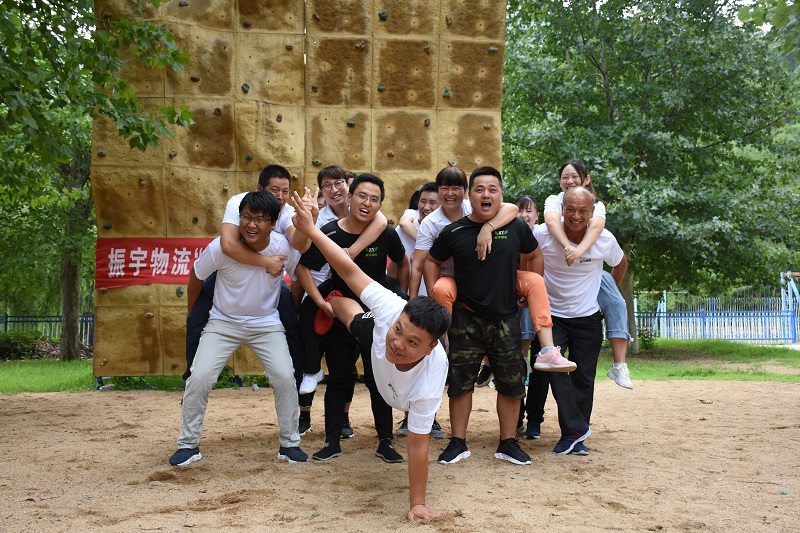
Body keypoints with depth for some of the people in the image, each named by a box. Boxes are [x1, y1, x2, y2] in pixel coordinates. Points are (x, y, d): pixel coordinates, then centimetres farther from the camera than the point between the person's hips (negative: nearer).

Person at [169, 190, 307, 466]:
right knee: (199, 378, -12)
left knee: (285, 377, -12)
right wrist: (192, 316, 9)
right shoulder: (221, 247, -22)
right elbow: (196, 277, -2)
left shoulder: (283, 247, -19)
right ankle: (188, 445, 7)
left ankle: (289, 444, 8)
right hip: (223, 323, 0)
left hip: (267, 324, 1)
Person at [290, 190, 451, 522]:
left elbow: (418, 444, -43)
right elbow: (350, 271, -38)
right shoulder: (391, 311, -47)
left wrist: (418, 504, -38)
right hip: (373, 341, 3)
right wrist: (311, 230, -37)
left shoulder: (429, 380, -51)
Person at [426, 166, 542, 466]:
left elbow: (534, 256, 15)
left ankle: (508, 443, 20)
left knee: (511, 382, 6)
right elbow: (432, 261, 11)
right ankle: (458, 443, 16)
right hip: (465, 319, -1)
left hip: (506, 319, 1)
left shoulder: (516, 227, -2)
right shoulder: (454, 232, -4)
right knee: (460, 381, 4)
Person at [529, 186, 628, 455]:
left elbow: (621, 264, 12)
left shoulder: (605, 240, -10)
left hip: (588, 317, 2)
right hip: (551, 315, -1)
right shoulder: (543, 234, -16)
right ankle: (575, 428, -13)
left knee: (583, 378, 4)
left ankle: (575, 437, 17)